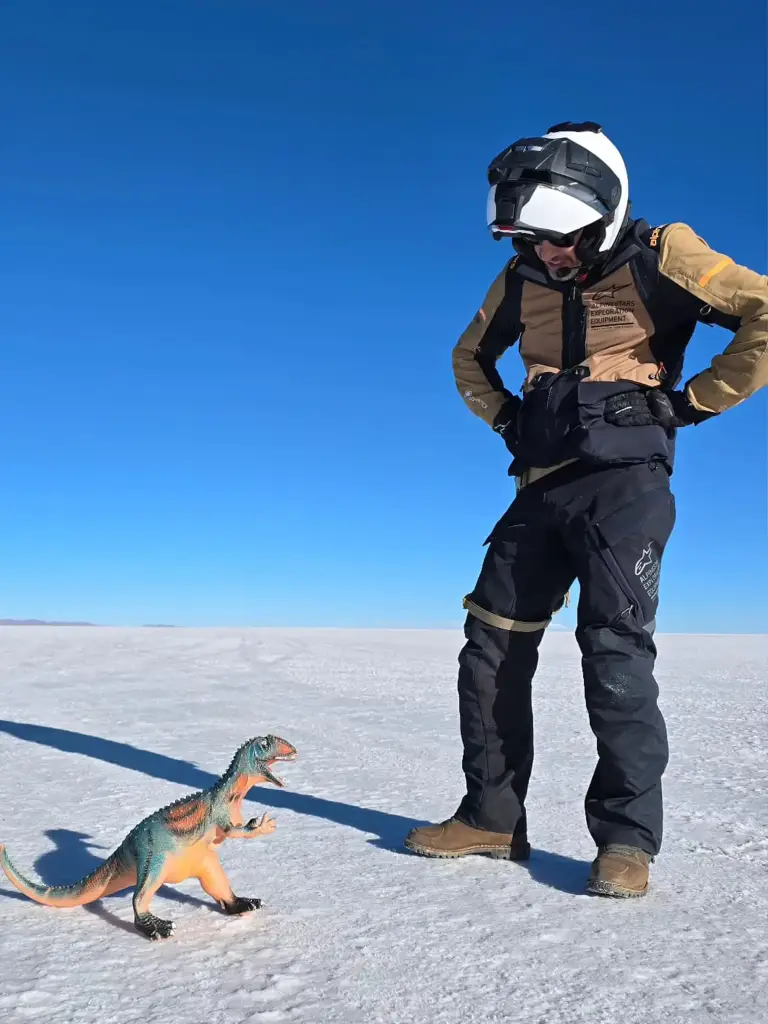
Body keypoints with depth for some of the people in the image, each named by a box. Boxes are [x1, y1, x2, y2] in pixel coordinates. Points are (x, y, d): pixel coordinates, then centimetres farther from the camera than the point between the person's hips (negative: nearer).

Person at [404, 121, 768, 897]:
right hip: (541, 489, 6)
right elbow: (469, 357, 26)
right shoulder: (521, 280, 10)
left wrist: (692, 401, -10)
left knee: (614, 646, -13)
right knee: (490, 644, 2)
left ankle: (627, 838, 2)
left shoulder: (661, 259, -6)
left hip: (624, 484, -5)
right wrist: (505, 418, 11)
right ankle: (492, 817, 14)